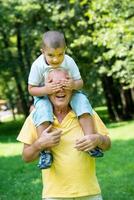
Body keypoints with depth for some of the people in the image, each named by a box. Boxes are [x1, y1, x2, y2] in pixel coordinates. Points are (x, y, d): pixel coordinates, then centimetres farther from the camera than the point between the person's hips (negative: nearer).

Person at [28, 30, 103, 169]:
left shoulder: (69, 62, -17)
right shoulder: (38, 65, -21)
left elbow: (80, 82, -9)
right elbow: (31, 89, -15)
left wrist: (74, 85, -35)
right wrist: (45, 90, -36)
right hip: (44, 96, -2)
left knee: (82, 100, -25)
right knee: (42, 109, -33)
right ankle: (44, 150, -32)